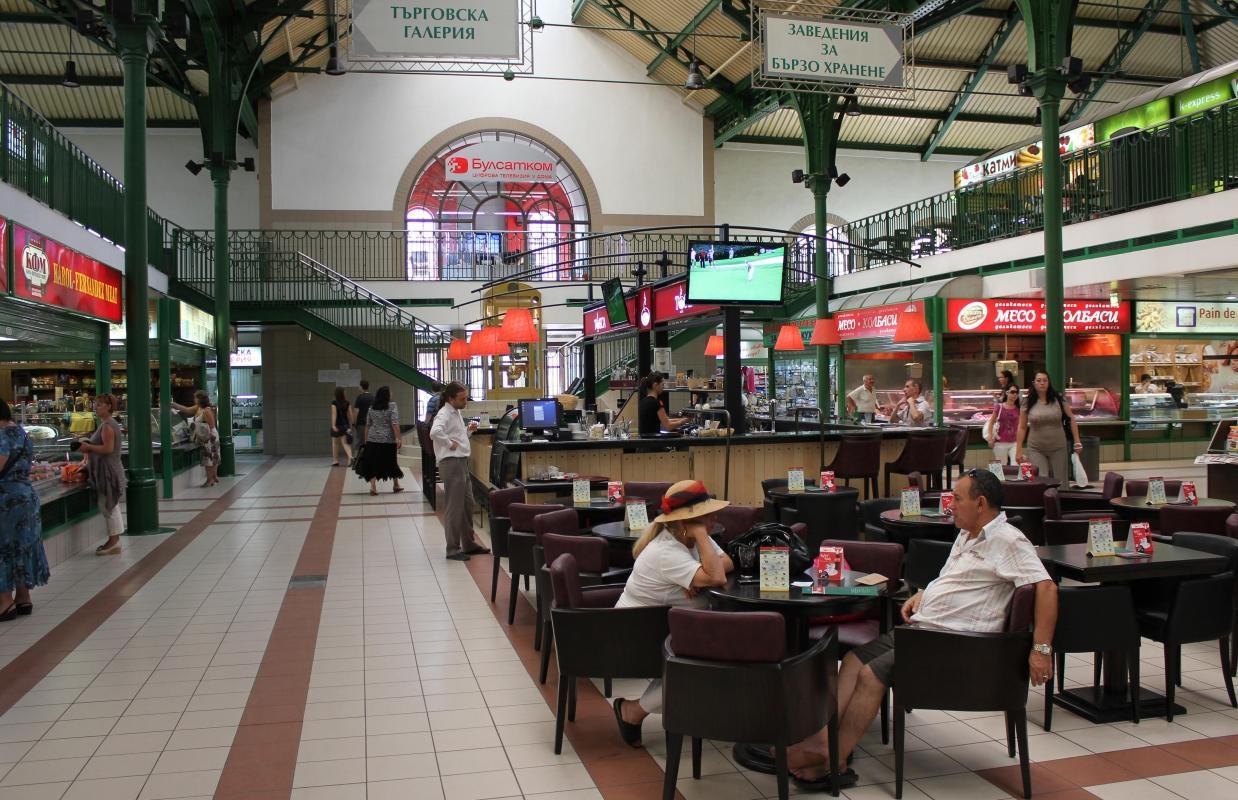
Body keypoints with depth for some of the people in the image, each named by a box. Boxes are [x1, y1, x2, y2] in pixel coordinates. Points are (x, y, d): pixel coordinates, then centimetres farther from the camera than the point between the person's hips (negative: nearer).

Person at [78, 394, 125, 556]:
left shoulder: (107, 426, -16)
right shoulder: (110, 423, 16)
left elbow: (108, 448, -24)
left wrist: (89, 447, -16)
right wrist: (89, 446, 11)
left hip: (108, 470, -11)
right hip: (106, 469, 11)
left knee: (107, 505, -5)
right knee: (111, 506, 13)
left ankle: (113, 541, 0)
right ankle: (114, 541, 19)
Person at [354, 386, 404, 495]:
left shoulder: (371, 407, 7)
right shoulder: (392, 406, -7)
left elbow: (367, 425, 10)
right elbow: (395, 424, -14)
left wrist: (366, 440, 17)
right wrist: (398, 439, -13)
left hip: (372, 440, 3)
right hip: (388, 440, -3)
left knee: (373, 463, 4)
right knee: (391, 462, 11)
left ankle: (373, 485, -8)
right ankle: (396, 485, 25)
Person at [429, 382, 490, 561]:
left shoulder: (456, 413, 15)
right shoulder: (444, 414, -15)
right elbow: (435, 432, -35)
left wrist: (468, 430, 8)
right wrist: (449, 444, -23)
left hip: (462, 462, 10)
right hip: (451, 463, -10)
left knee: (466, 505, 16)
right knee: (454, 507, -4)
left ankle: (469, 544, 27)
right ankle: (453, 549, 3)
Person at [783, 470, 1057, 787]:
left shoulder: (1008, 541, -13)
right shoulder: (967, 534, 18)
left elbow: (1047, 586, -22)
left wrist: (1041, 649, -28)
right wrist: (921, 595, 13)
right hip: (922, 627, 10)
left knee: (872, 674, -20)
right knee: (854, 659, -3)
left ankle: (834, 762, -13)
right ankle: (823, 740, -11)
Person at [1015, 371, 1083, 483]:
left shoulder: (1058, 400, 0)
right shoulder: (1028, 404, -1)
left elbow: (1071, 419, 9)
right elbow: (1022, 428, 3)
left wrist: (1077, 441, 6)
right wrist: (1018, 450, 1)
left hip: (1058, 448, 1)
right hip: (1036, 450, -1)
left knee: (1060, 482, 4)